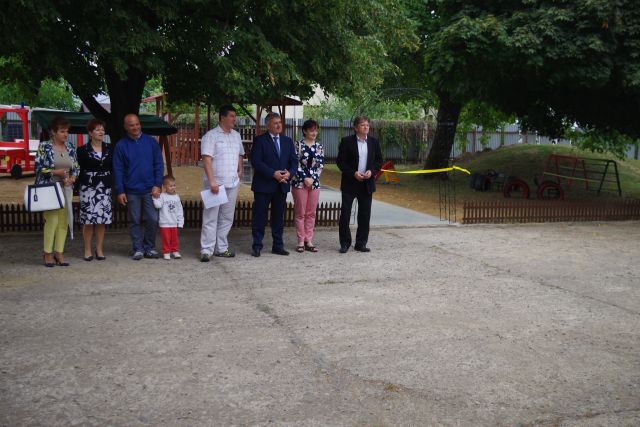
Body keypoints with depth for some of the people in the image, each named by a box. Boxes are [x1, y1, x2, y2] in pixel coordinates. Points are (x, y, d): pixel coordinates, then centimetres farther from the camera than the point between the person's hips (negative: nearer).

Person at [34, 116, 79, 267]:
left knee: (63, 221, 3)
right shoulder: (44, 146, -3)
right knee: (52, 220, -11)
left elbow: (76, 167, 13)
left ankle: (59, 253, 11)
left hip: (66, 188, 5)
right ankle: (48, 253, 1)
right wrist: (56, 172, -16)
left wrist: (72, 178, -6)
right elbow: (38, 167, -6)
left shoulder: (70, 147, 9)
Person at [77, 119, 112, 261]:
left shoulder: (109, 149, 9)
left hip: (105, 188, 3)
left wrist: (115, 185, 3)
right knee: (88, 221, -1)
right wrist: (78, 187, -7)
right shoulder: (83, 150, 1)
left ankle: (99, 250, 13)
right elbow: (79, 170, 1)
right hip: (88, 188, -2)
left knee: (102, 220, 4)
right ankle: (87, 250, 8)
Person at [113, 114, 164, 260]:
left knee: (153, 219, 0)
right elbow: (118, 170, 1)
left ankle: (149, 247, 14)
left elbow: (159, 165, 4)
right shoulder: (121, 145, 2)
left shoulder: (151, 142, 4)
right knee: (134, 221, 5)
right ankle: (138, 249, 15)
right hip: (131, 191, 0)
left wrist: (157, 185, -4)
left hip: (150, 189, 1)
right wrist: (120, 191, -4)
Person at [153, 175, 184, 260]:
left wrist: (180, 222, 6)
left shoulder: (176, 197, 7)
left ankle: (175, 251, 19)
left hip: (174, 223, 3)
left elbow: (180, 211, 9)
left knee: (174, 238, 9)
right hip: (164, 223, -3)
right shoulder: (162, 196, -3)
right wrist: (156, 198, -22)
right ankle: (166, 252, 9)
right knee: (166, 239, 1)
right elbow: (158, 205, -15)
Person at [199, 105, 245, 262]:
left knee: (227, 218, 11)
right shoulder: (211, 136, -7)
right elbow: (207, 159, -13)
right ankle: (206, 250, 2)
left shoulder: (236, 135, 13)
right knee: (210, 218, -2)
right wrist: (211, 181, -20)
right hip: (215, 183, -6)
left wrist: (240, 169, 11)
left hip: (232, 184, 7)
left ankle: (221, 248, 20)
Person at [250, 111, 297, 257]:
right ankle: (257, 246, 9)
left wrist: (289, 173, -11)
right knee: (260, 217, 1)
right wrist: (273, 173, -19)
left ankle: (278, 245, 18)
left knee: (278, 217, 10)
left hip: (281, 185, 4)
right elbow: (256, 161, -12)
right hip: (263, 185, -4)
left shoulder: (288, 141, 12)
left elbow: (294, 161, 10)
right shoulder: (259, 140, -3)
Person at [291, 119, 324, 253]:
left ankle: (309, 241, 13)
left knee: (311, 213, 7)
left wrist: (312, 178, -8)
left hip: (314, 183, 4)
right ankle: (301, 241, 7)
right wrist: (305, 178, -13)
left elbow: (321, 165, 5)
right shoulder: (298, 145, -3)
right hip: (300, 182, -4)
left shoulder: (319, 147, 8)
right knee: (300, 213, 1)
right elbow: (295, 164, -7)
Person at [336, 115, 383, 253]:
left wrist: (372, 171, -8)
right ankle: (345, 243, 8)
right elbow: (340, 161, -5)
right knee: (345, 213, -2)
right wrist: (353, 173, -15)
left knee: (364, 215, 6)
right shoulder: (346, 141, -3)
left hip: (367, 183, 3)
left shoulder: (374, 142, 7)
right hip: (350, 183, -3)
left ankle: (361, 243, 16)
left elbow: (379, 160, 10)